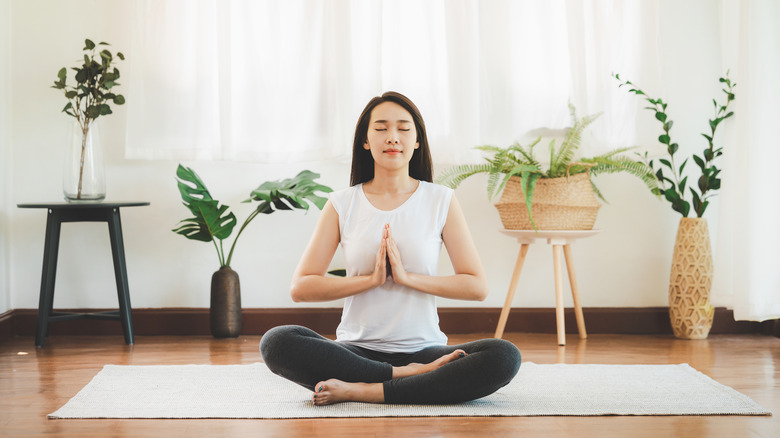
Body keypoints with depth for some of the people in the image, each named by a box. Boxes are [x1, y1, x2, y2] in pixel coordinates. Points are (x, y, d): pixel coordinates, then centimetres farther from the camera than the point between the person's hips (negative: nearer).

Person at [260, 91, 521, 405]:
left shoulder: (441, 201, 5)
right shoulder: (342, 205, 5)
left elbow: (477, 287, -1)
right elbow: (300, 288, -1)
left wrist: (408, 277, -12)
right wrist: (371, 279, -11)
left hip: (424, 349, 0)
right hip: (358, 351, 0)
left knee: (504, 357, -29)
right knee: (276, 342, -28)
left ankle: (357, 391, -27)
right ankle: (410, 377, -23)